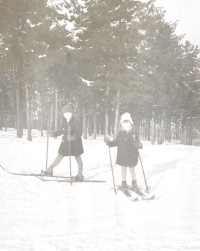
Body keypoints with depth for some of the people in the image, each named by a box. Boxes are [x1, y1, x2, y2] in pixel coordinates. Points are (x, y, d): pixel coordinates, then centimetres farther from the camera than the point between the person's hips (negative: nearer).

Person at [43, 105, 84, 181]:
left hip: (75, 143, -5)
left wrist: (73, 137, -38)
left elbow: (79, 132, -21)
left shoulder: (75, 123, -15)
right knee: (59, 157, 9)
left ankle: (80, 175, 17)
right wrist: (54, 133, -2)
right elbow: (60, 131, 14)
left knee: (78, 158, 7)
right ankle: (49, 170, 17)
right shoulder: (64, 123, 4)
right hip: (65, 143, 5)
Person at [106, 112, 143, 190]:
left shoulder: (133, 133, -8)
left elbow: (138, 143, -9)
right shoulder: (120, 134, -2)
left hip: (132, 156, -1)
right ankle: (124, 183, 28)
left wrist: (138, 145, -31)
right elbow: (116, 142, 9)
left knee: (132, 169, 13)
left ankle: (134, 183, 30)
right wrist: (110, 143, -6)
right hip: (122, 156, 1)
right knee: (123, 169, 12)